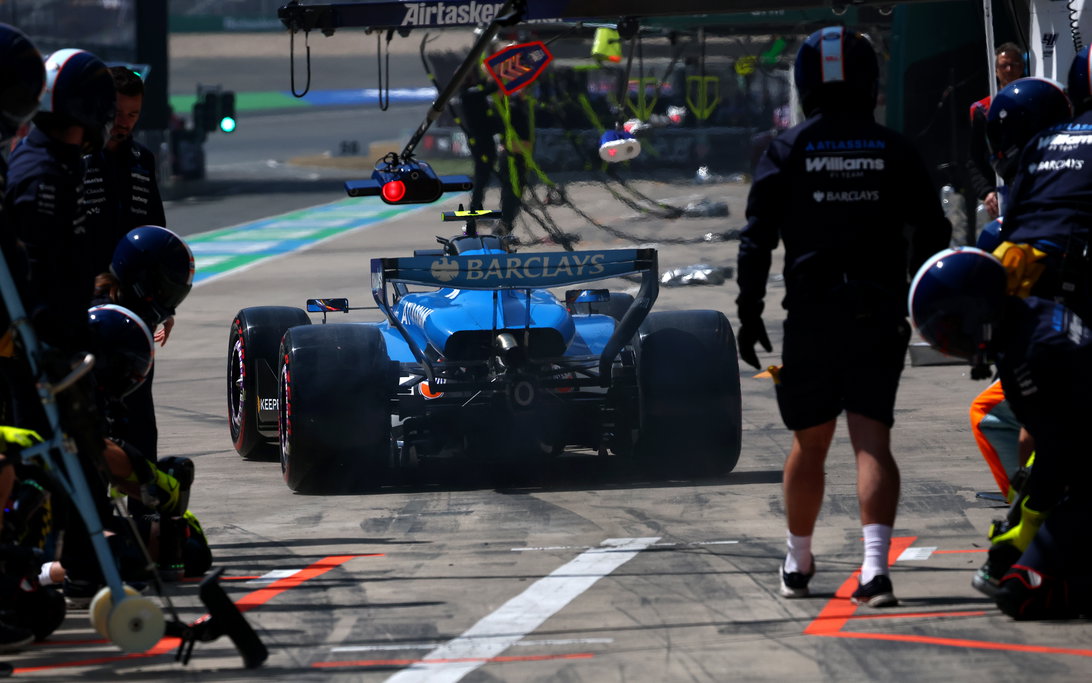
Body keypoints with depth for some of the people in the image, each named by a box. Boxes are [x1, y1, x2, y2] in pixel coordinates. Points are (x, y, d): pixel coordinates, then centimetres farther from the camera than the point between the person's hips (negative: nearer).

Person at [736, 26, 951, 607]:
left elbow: (757, 239, -3)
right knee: (872, 440, -5)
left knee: (809, 444, 13)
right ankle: (874, 569, -20)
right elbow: (932, 232, 6)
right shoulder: (894, 151, 3)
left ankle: (798, 564, 28)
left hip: (811, 316, 0)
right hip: (879, 316, 0)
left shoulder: (787, 151, 0)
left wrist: (749, 314, 2)